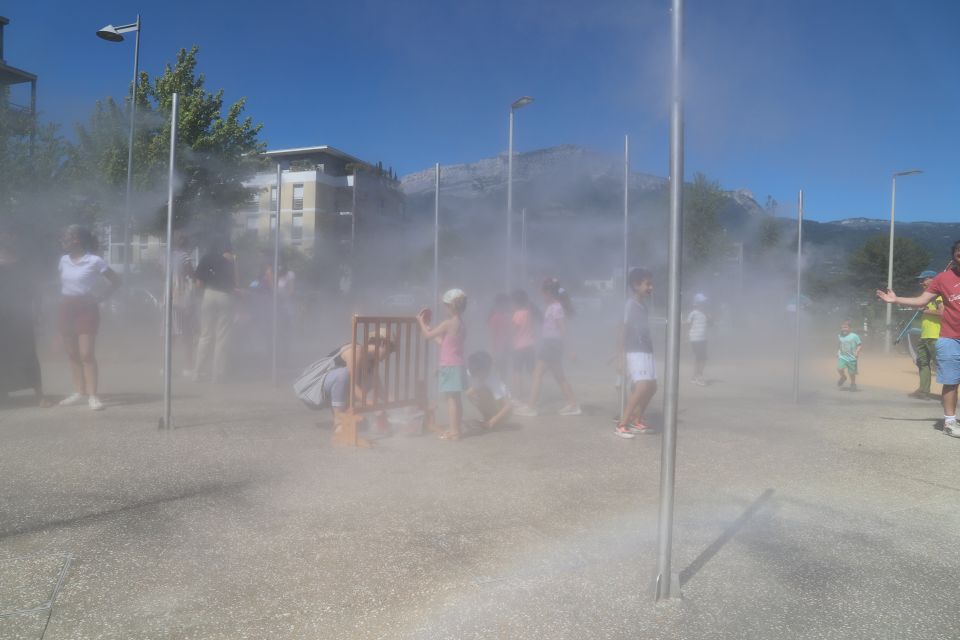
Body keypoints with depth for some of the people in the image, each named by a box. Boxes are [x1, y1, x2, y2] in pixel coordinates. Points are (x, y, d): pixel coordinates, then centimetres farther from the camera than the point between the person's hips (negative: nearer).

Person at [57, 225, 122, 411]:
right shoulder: (64, 260, 8)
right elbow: (62, 284, 21)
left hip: (86, 309, -6)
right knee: (72, 354, 8)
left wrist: (100, 297, -9)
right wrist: (62, 301, 5)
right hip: (67, 308, 6)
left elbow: (116, 281, -4)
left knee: (86, 354, -9)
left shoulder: (94, 261, -9)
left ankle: (92, 395, -6)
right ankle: (79, 392, 16)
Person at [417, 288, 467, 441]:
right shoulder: (461, 324, 11)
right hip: (458, 365, 9)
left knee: (451, 398, -6)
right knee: (455, 398, 14)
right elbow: (442, 340, 19)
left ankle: (454, 431, -5)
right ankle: (454, 428, 23)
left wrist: (421, 321, 8)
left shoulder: (448, 323, -16)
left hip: (450, 366, -9)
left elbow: (428, 335, -8)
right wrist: (427, 325, 24)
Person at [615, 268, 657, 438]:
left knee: (651, 387, 12)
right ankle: (622, 424, -13)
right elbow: (624, 331, -13)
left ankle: (636, 421, 24)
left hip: (646, 351, 9)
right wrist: (622, 357, -15)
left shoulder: (643, 305, 13)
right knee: (642, 387, -19)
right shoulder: (631, 304, -11)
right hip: (635, 352, -9)